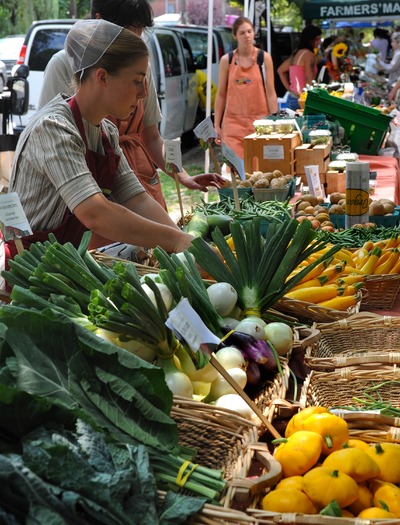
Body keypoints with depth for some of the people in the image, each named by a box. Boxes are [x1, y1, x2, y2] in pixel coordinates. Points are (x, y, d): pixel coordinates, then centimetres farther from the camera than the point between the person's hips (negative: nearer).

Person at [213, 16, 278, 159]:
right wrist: (216, 125, 7)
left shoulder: (264, 58, 3)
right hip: (233, 122, 0)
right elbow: (221, 94, 9)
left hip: (259, 120, 0)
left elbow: (270, 93, 2)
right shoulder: (226, 60, 5)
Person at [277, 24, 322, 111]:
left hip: (291, 98, 9)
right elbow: (310, 82, -16)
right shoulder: (309, 54, -11)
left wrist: (289, 88, 18)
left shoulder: (296, 52, 13)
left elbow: (281, 70, 23)